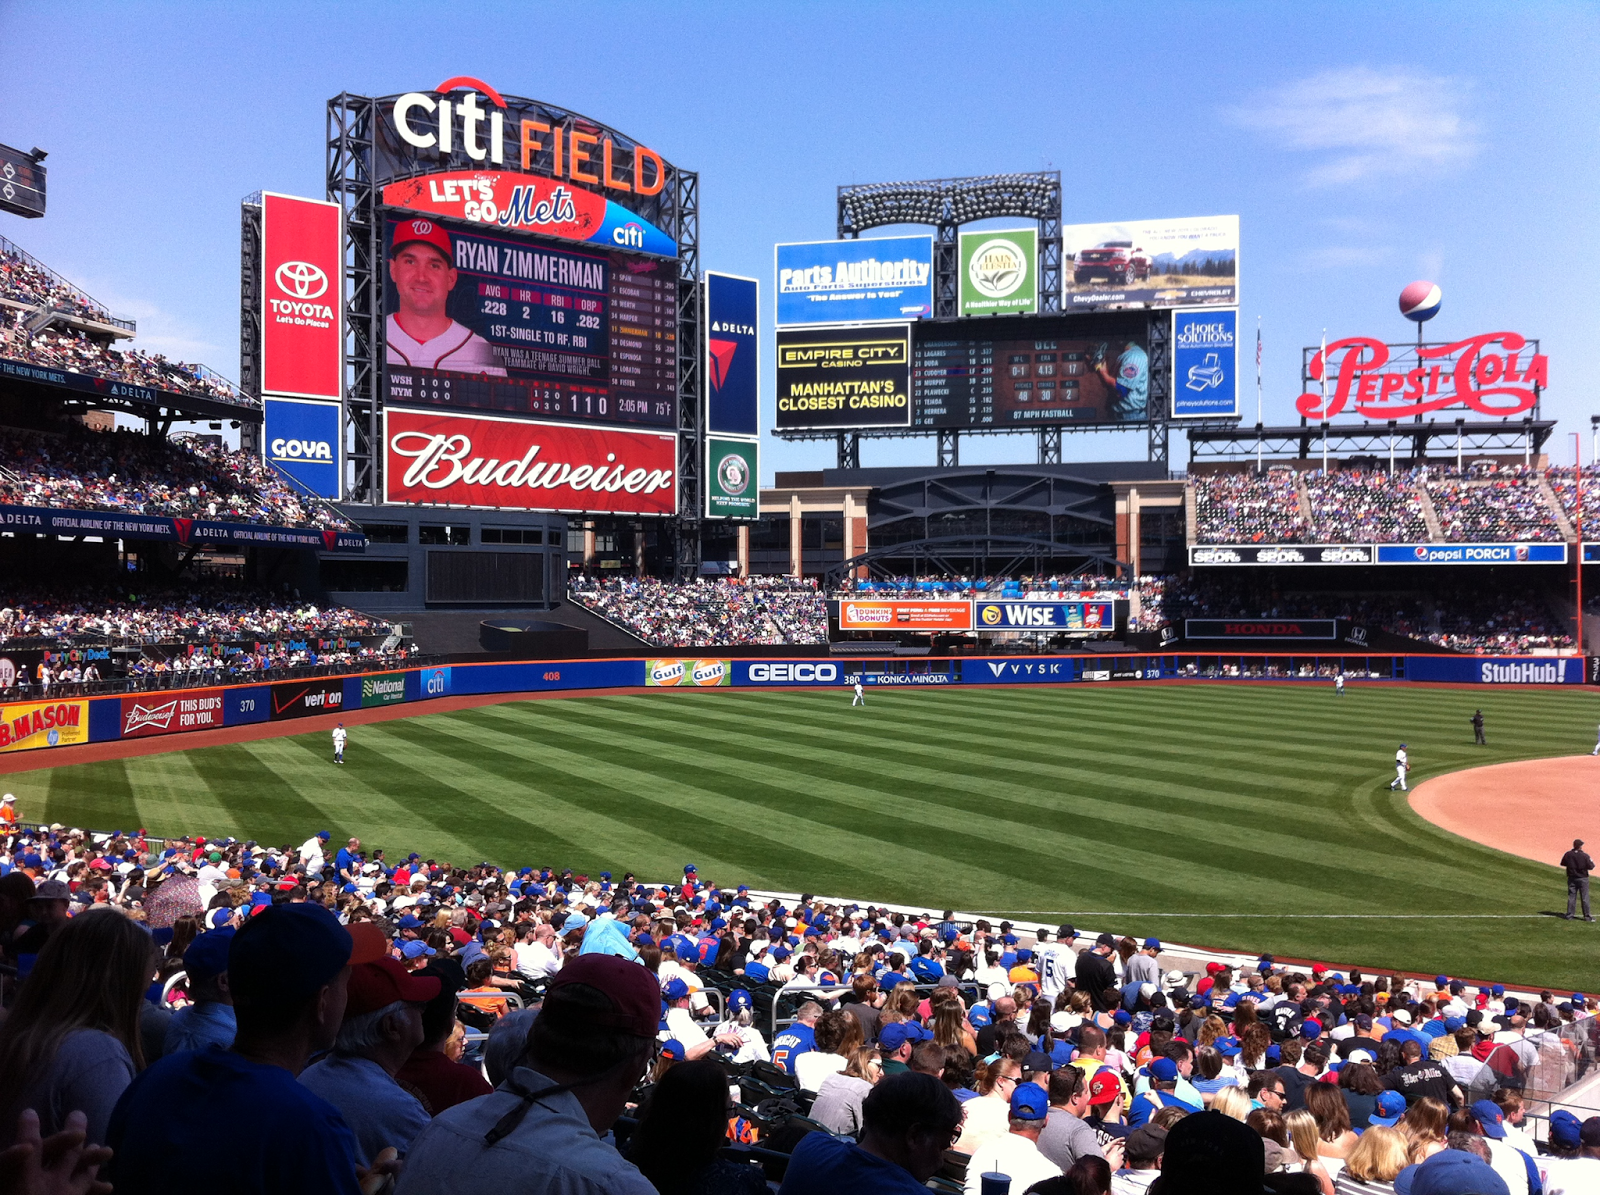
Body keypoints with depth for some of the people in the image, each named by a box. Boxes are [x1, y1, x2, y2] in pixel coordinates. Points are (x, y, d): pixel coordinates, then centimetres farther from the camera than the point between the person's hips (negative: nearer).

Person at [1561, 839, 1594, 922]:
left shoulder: (1568, 854, -5)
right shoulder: (1584, 855, -16)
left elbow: (1563, 863, 7)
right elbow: (1590, 867, -12)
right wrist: (1591, 861, 8)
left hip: (1571, 879, 3)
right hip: (1582, 879, -3)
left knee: (1571, 897, 9)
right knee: (1585, 898, 5)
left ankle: (1569, 915, 9)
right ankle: (1586, 916, 8)